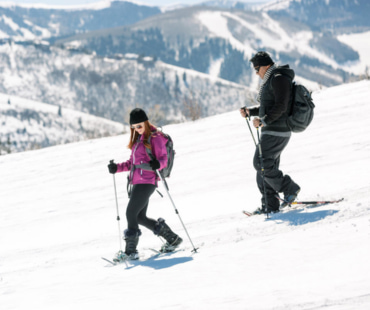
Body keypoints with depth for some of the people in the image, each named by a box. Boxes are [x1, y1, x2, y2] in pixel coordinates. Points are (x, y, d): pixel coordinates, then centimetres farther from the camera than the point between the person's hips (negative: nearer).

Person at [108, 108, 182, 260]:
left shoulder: (155, 137, -5)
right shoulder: (138, 139, 21)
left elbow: (163, 158, -13)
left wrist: (157, 164, -35)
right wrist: (117, 168, 11)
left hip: (147, 181, -9)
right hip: (137, 182, 9)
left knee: (131, 213, -13)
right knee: (140, 217, 11)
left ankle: (131, 251, -9)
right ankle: (172, 239, 21)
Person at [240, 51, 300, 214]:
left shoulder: (279, 79, -13)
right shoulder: (271, 80, 20)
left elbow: (280, 106, -22)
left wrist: (263, 121, -24)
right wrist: (250, 112, 14)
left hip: (276, 132, -11)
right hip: (271, 131, 11)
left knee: (261, 163, -12)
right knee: (266, 165, 7)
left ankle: (289, 188, -3)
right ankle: (270, 205, 7)